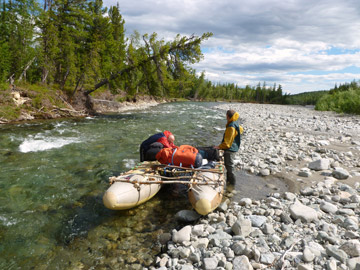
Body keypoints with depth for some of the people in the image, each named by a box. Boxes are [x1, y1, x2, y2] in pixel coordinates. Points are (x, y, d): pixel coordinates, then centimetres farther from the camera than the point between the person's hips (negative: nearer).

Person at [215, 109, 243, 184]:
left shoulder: (231, 127, -24)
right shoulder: (235, 124, 5)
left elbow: (227, 142, -25)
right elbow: (241, 129, 30)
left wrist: (219, 147, -16)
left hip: (230, 150, -10)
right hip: (233, 148, 10)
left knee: (230, 166, 0)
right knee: (228, 165, 22)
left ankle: (232, 182, 11)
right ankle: (228, 179, 35)